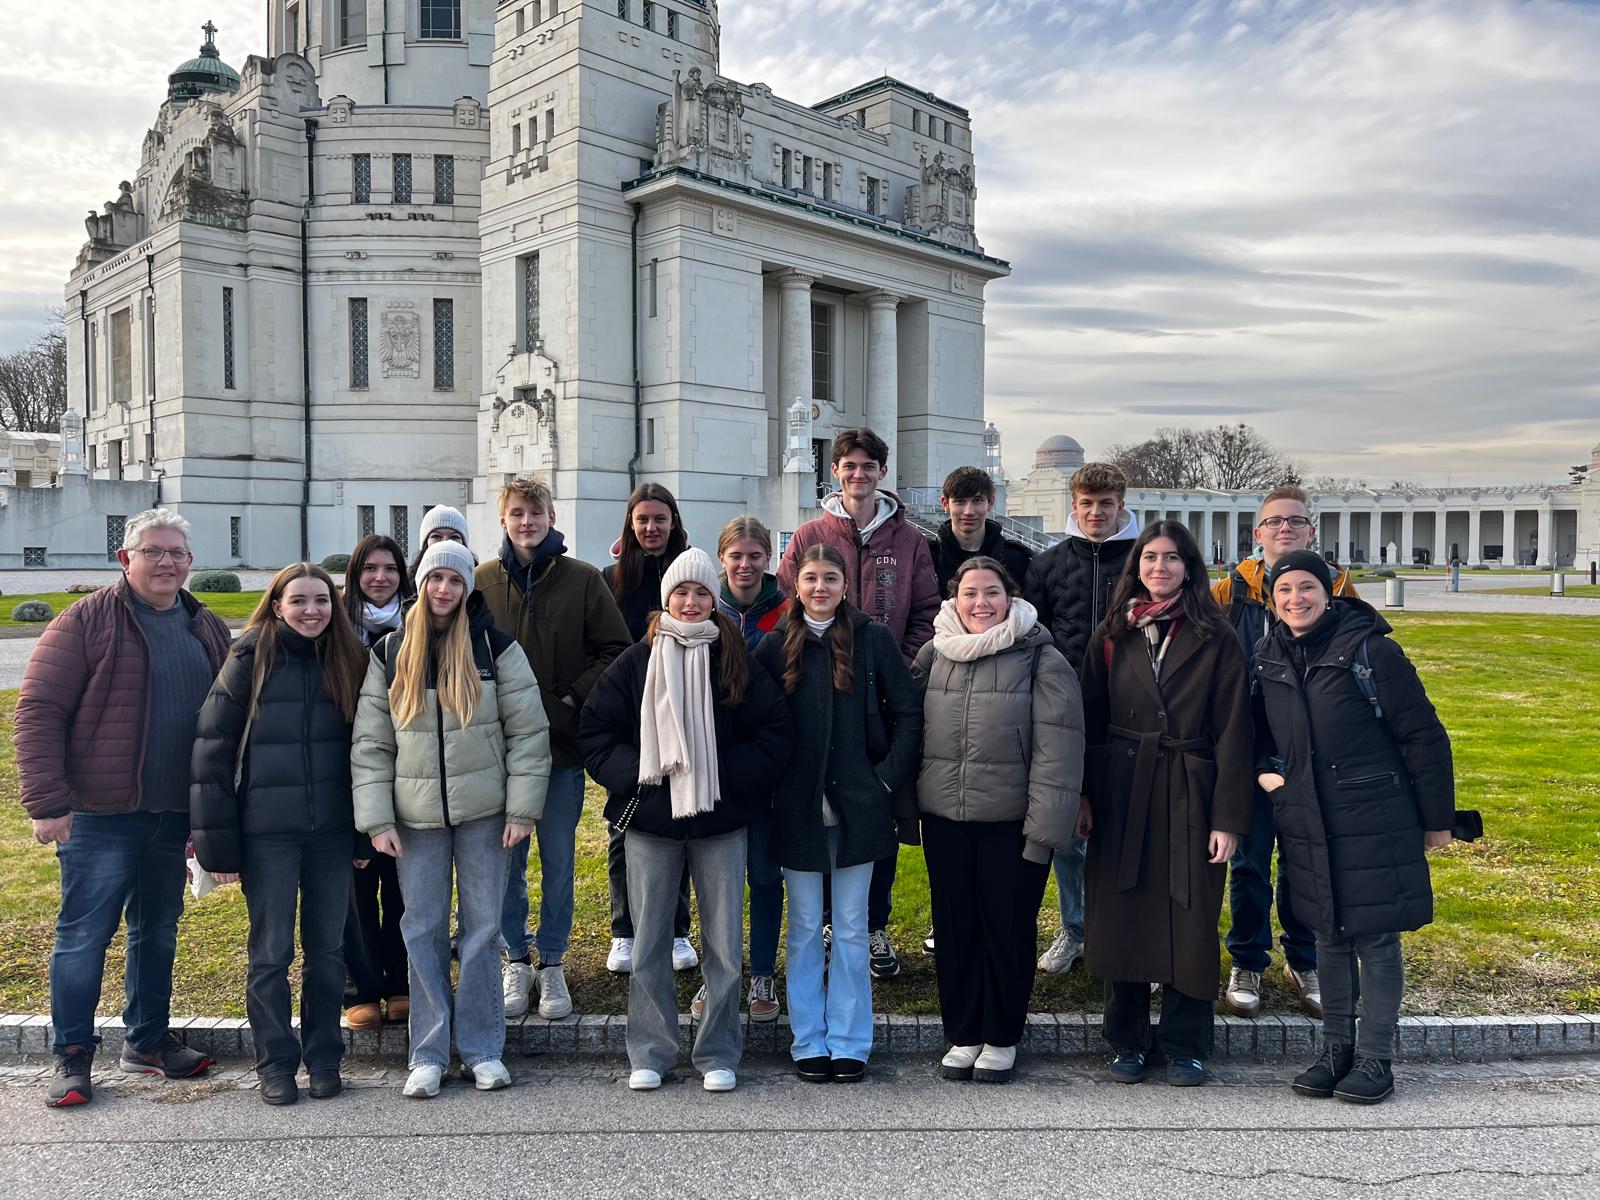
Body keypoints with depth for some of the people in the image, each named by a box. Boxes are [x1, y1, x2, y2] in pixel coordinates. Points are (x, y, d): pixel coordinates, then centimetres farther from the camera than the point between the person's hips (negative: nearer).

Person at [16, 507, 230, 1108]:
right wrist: (47, 801, -16)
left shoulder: (208, 630, 9)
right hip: (99, 815, -5)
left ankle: (148, 1040, 30)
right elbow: (38, 710, -10)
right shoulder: (88, 621, -7)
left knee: (158, 932, 15)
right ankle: (72, 1055, 18)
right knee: (84, 935, 4)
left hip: (174, 818, 5)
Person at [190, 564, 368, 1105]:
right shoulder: (250, 660, -7)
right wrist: (218, 844, -10)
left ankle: (323, 1057, 25)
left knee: (326, 948, 11)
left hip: (332, 832, 3)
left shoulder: (347, 662, 3)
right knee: (271, 953, 6)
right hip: (266, 834, -3)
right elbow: (212, 750, -8)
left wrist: (365, 835, 6)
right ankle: (275, 1064, 22)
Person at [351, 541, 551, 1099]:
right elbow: (370, 743, 3)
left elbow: (528, 730, -3)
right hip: (416, 815, 2)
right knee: (423, 930, 5)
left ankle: (482, 1048, 17)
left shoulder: (496, 647, -3)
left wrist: (522, 809, -7)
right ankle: (428, 1053, 16)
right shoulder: (389, 653, 3)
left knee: (482, 926, 5)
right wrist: (377, 819, -4)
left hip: (483, 812, -1)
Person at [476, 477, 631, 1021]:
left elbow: (616, 648, 1)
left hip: (562, 744, -1)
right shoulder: (481, 581, 3)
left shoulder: (583, 579, 0)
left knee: (559, 862, 9)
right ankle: (516, 959, 25)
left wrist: (573, 694, -8)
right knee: (507, 860, 9)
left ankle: (552, 962, 24)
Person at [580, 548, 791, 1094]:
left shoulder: (737, 662, 3)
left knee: (724, 944, 5)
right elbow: (595, 731, 4)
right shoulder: (636, 662, 3)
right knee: (649, 943, 8)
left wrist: (726, 776, -9)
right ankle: (649, 1054, 21)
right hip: (649, 821, 0)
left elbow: (774, 732, 3)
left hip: (720, 822, 0)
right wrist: (634, 774, -9)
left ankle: (719, 1055, 19)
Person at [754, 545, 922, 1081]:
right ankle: (809, 1042, 21)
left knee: (851, 928, 8)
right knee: (804, 927, 10)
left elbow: (908, 711, 0)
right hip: (797, 807, 1)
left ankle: (849, 1043, 19)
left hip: (857, 805, -1)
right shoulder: (776, 645, 3)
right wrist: (767, 780, -3)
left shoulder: (873, 639, -1)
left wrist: (890, 774, -6)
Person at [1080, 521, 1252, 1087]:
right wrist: (1081, 797, -2)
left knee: (1190, 923, 4)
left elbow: (1233, 732, -3)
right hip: (1120, 798, 2)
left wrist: (1228, 817, -9)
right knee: (1120, 919, 6)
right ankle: (1127, 1042, 22)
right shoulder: (1111, 637, 7)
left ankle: (1184, 1046, 21)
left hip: (1189, 798, -2)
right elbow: (1090, 721, 7)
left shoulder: (1215, 640, 0)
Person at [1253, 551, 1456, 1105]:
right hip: (1307, 826, 5)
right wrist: (1262, 769, 2)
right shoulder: (1269, 656, 6)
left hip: (1374, 824, -5)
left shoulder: (1370, 650, -11)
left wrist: (1436, 819, -4)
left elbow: (1424, 736, -7)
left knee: (1376, 938, 2)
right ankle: (1335, 1050, 26)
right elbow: (1260, 727, 22)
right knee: (1330, 936, 14)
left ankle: (1375, 1059, 15)